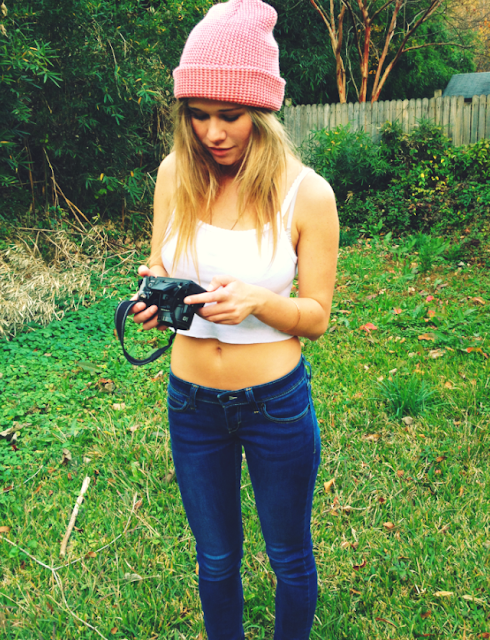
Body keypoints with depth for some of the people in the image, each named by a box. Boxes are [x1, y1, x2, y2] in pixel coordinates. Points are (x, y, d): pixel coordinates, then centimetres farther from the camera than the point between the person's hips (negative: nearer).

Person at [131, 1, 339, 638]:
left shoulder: (306, 193, -15)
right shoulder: (176, 174, -6)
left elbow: (317, 317, -9)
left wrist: (255, 300, -29)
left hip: (277, 403, -2)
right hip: (191, 401, 3)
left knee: (290, 557, 19)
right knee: (215, 560, 21)